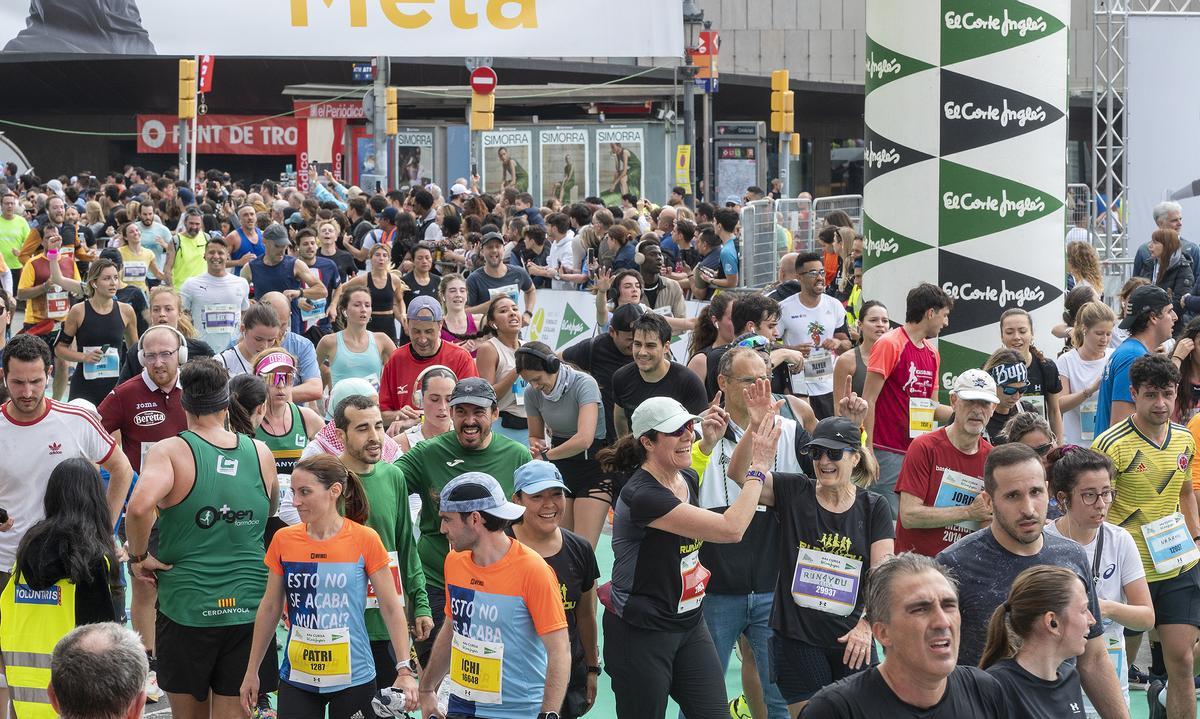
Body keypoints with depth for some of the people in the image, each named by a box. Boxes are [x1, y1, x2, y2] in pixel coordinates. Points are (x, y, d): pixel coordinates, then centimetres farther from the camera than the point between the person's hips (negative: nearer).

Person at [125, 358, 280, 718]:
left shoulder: (170, 452, -9)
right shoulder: (261, 453, 3)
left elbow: (139, 505, -26)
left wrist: (138, 556, -10)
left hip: (187, 605, -2)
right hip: (248, 607, 2)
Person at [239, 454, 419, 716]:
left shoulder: (365, 540, -8)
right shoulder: (283, 540, 0)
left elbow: (392, 609, -3)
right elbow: (270, 608, 10)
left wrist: (404, 670, -10)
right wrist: (251, 672, 12)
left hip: (353, 680, -2)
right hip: (296, 681, 2)